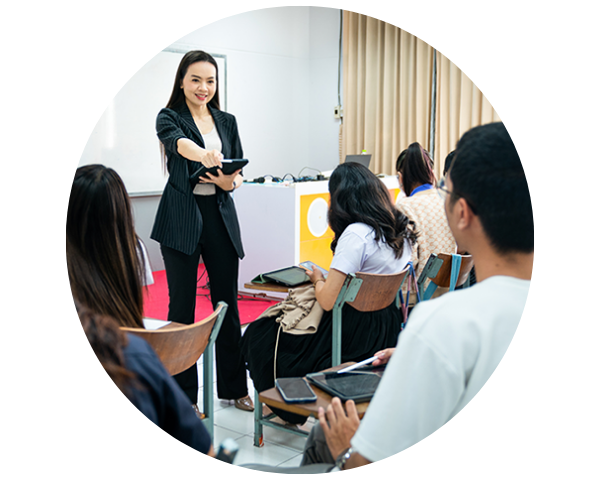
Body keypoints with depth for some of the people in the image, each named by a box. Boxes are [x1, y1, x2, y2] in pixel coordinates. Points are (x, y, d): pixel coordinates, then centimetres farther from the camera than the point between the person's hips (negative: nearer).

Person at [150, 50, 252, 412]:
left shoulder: (227, 121, 12)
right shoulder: (169, 118, -1)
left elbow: (239, 172, 10)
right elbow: (178, 141, -25)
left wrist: (229, 181, -14)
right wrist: (203, 154, -47)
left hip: (220, 216, 4)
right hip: (181, 218, -3)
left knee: (228, 301, 9)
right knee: (182, 305, 2)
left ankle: (234, 386, 23)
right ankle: (183, 393, 14)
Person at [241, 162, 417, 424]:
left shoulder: (355, 233, -23)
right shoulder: (402, 228, 2)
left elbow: (327, 300, -25)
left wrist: (318, 278, -3)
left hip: (357, 337, -9)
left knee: (258, 336, 9)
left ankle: (289, 410, 28)